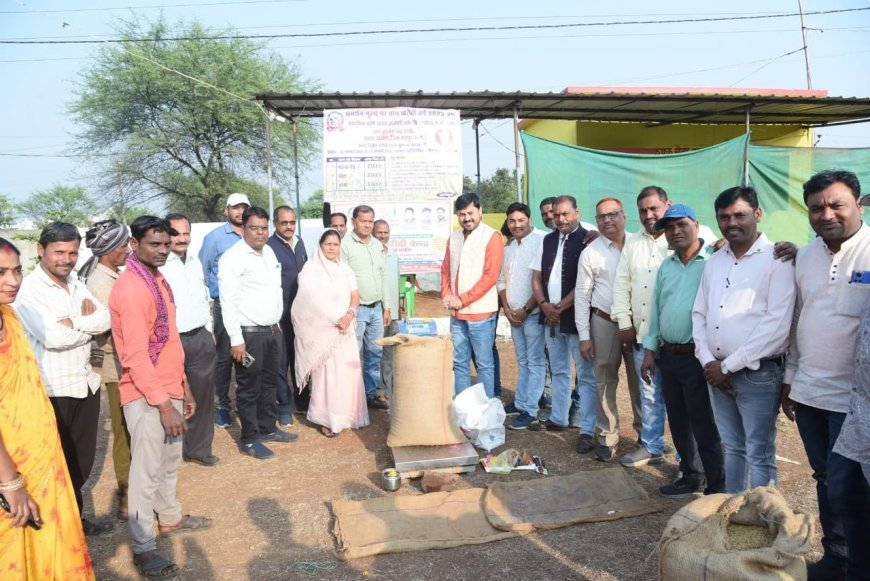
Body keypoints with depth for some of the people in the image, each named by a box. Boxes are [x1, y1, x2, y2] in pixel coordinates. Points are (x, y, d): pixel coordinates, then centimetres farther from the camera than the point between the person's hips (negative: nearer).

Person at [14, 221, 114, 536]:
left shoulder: (77, 284, 9)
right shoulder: (29, 289, -14)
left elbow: (106, 319, -4)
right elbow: (53, 337, -25)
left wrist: (73, 322, -18)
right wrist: (89, 325, -10)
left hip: (86, 383, 7)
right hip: (52, 391, -7)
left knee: (83, 459, 18)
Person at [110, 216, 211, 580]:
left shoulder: (158, 279, 9)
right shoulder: (130, 288, -20)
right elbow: (136, 355, -23)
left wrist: (183, 388, 15)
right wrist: (163, 404, -22)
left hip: (169, 389, 9)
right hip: (146, 396, -9)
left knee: (170, 460, 22)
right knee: (147, 471, 2)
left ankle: (170, 518, 40)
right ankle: (143, 548, 16)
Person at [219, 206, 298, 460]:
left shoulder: (269, 252, 10)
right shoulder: (233, 257, -14)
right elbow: (228, 301, -17)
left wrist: (278, 323, 15)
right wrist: (236, 339, -20)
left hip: (273, 330, 8)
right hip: (249, 333, -8)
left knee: (269, 383, 19)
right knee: (249, 388, 4)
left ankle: (268, 428, 34)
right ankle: (249, 439, 17)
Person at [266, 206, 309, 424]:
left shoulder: (299, 243, 8)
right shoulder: (268, 247, -14)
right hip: (280, 314, -6)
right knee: (281, 362, 6)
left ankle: (302, 399, 32)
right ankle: (284, 406, 19)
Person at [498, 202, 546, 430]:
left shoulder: (541, 242, -12)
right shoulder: (508, 247, 11)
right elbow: (501, 280, 14)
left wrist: (526, 310, -14)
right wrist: (506, 308, 1)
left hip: (533, 313, -7)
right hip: (513, 313, 7)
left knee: (535, 362, 0)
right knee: (522, 360, 16)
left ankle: (530, 410, 4)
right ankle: (520, 402, 25)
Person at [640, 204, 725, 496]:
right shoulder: (665, 266, 12)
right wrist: (650, 351, 12)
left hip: (698, 356, -7)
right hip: (668, 355, 7)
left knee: (705, 426, 1)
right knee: (679, 422, 16)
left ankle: (717, 487, 16)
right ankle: (691, 476, 32)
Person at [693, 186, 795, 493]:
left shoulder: (777, 259, -9)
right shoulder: (714, 261, 11)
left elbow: (778, 323, -17)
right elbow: (699, 313, 11)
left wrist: (729, 366, -15)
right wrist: (709, 361, -4)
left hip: (758, 373, -6)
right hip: (717, 372, 6)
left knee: (759, 455, 4)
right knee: (732, 448, 19)